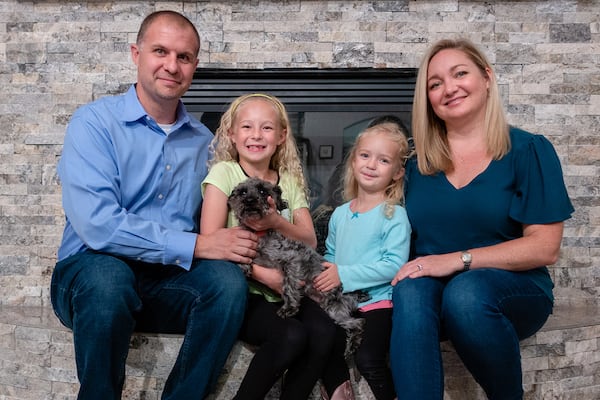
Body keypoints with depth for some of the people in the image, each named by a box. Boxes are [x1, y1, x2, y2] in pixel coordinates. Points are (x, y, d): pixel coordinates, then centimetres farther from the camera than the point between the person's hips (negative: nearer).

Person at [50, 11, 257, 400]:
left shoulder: (202, 138, 10)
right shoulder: (95, 122, -6)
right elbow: (96, 224, -20)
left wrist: (238, 242, -14)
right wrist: (193, 245, -21)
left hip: (169, 280, 4)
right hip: (92, 270, -3)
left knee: (228, 279, -26)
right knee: (109, 276, -36)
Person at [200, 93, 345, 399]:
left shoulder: (290, 180, 13)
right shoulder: (224, 172, -1)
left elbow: (310, 241, 4)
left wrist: (277, 222, -17)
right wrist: (265, 275, -18)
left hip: (285, 289, 5)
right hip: (241, 291, -4)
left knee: (325, 331, -23)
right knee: (292, 335, -28)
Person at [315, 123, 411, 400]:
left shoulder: (394, 215, -8)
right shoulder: (339, 214, 11)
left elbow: (393, 265, -16)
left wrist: (344, 274, -19)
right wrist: (323, 274, -2)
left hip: (377, 302, -6)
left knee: (367, 358, -22)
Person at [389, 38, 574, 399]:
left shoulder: (529, 150, -3)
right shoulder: (419, 164, 7)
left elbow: (544, 247, -10)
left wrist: (458, 259, -19)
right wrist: (407, 270, -13)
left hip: (514, 291, -1)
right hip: (435, 293, 2)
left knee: (466, 292, -35)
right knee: (410, 291, -32)